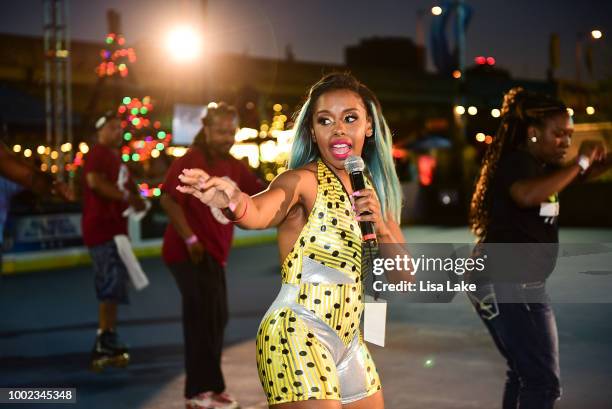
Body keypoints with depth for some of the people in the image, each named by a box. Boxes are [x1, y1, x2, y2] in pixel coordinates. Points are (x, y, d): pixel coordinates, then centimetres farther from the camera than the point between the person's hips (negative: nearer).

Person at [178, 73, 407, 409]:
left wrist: (381, 227, -7)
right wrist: (234, 202, -55)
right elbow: (261, 211, -32)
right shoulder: (303, 180, -10)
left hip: (349, 342, 8)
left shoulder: (373, 192, 11)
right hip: (298, 335, -8)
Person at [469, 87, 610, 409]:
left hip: (518, 285, 11)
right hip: (508, 286, -11)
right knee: (543, 381, -13)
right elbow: (528, 195, -39)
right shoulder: (517, 162, -17)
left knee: (526, 373, 17)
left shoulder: (538, 165, 13)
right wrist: (579, 162, -29)